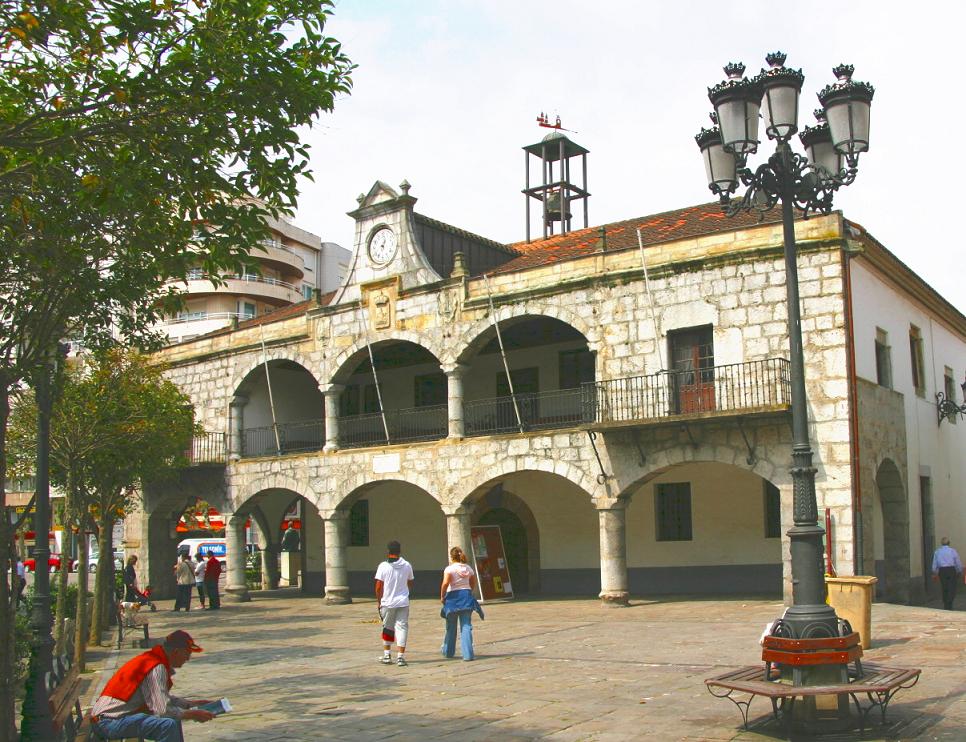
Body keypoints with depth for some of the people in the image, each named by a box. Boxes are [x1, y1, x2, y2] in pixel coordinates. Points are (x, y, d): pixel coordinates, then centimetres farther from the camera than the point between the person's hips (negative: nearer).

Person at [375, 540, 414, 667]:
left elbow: (378, 586, -8)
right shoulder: (407, 565, 0)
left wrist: (378, 601, 5)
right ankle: (400, 657, -1)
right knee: (402, 627, 3)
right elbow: (410, 584, 12)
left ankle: (387, 655, 20)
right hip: (403, 602, 1)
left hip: (388, 602, -1)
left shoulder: (383, 566, -9)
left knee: (387, 627, 14)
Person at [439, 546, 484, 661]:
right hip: (466, 597, 3)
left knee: (451, 627, 13)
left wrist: (442, 597, -9)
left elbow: (445, 584, -19)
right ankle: (468, 654, -9)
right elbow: (473, 584, 12)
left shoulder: (449, 569, -9)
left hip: (453, 597, -3)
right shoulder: (468, 568, 7)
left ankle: (448, 651, 30)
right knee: (466, 626, 1)